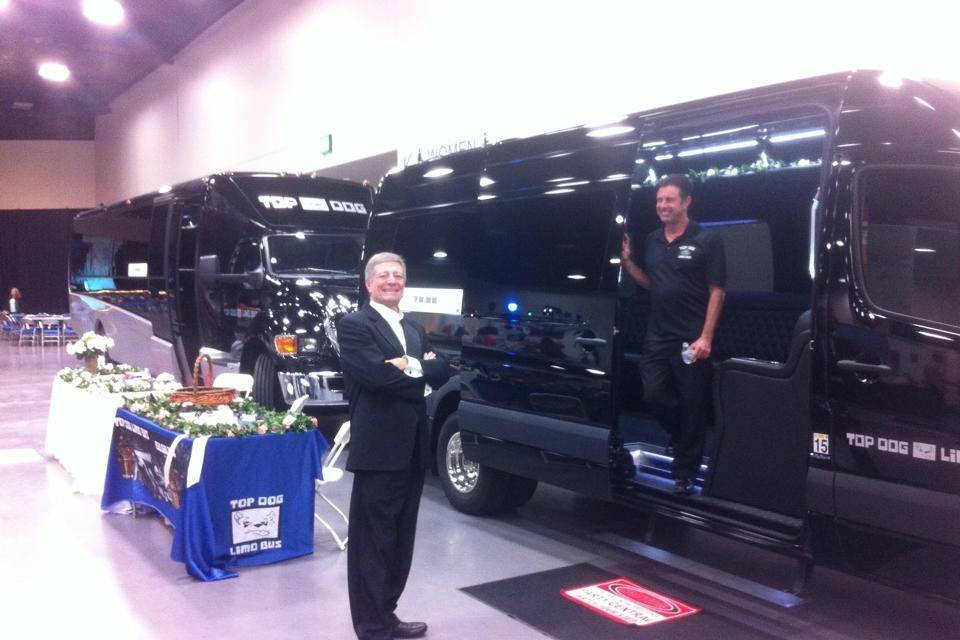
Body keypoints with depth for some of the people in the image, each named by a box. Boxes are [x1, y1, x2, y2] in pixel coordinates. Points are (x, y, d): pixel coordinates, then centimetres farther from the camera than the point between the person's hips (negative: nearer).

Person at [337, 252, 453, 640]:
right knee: (373, 542, 1)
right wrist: (418, 369, -4)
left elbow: (442, 374, 8)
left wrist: (411, 365, -11)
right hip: (379, 448, -8)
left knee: (399, 540, 15)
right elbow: (376, 375, -19)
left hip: (413, 448, 8)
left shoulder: (414, 329, 19)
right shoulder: (353, 325, -5)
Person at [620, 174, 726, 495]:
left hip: (692, 339, -5)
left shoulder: (707, 240, -6)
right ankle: (686, 440, 31)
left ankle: (685, 474, 14)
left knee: (692, 407, 3)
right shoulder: (652, 241, 12)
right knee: (654, 395, 3)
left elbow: (716, 292, -8)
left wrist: (706, 337, -15)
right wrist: (626, 260, 5)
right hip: (657, 336, 5)